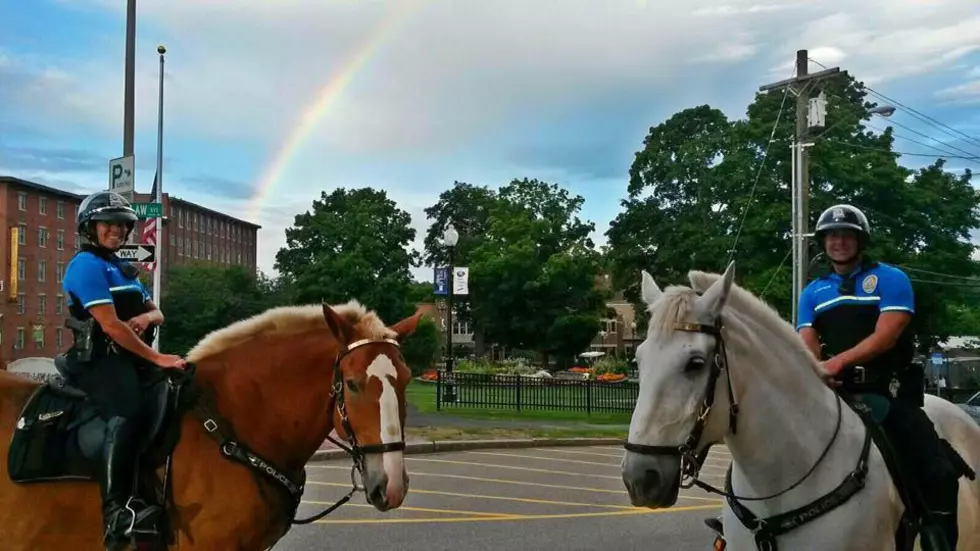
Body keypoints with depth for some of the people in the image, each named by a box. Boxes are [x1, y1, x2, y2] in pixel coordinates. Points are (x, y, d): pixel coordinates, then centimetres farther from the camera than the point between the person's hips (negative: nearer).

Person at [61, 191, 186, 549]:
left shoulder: (124, 269, 20)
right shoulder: (87, 265, -8)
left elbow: (158, 313, 20)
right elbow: (110, 325, -18)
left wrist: (146, 318, -6)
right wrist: (157, 358, -20)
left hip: (128, 357, 10)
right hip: (98, 359, -10)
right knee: (128, 413, -31)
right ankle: (116, 508, -33)